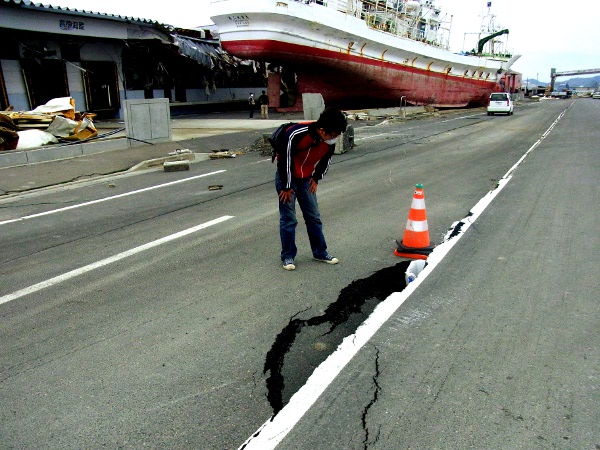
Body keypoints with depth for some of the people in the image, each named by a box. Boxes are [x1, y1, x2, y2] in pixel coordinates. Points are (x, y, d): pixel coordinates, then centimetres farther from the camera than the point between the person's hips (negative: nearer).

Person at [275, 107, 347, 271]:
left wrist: (316, 178, 6)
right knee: (288, 219, -2)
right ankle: (287, 256, 11)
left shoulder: (330, 140, -13)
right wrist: (286, 187, -16)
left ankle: (320, 252, 21)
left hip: (306, 179, 5)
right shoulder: (296, 134, -31)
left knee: (314, 217, 8)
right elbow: (285, 159, -23)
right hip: (287, 177, -5)